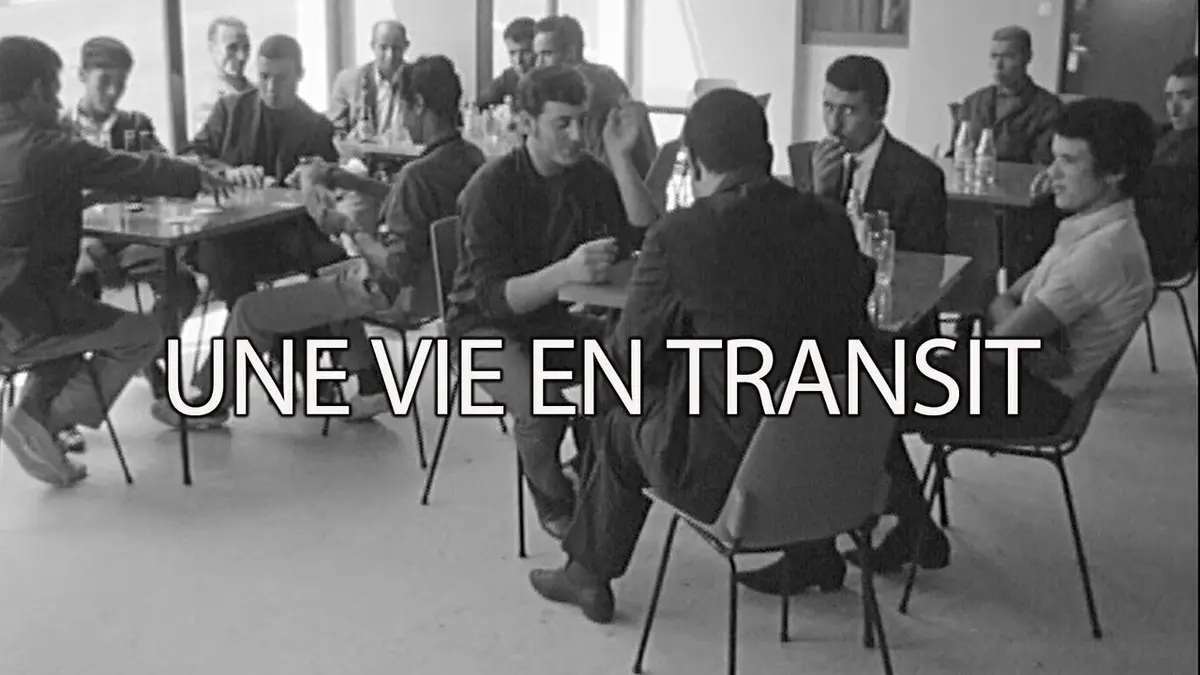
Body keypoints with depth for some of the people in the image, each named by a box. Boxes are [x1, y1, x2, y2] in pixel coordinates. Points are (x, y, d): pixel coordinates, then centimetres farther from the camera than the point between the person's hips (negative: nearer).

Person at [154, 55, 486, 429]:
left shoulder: (419, 174, -29)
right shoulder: (471, 157, -3)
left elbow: (397, 268, -28)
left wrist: (348, 227, -16)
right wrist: (343, 179, 6)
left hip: (400, 293, -9)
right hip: (442, 280, 9)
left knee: (251, 311, 2)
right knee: (325, 277, 35)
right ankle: (373, 388, 27)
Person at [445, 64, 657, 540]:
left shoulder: (590, 176, -1)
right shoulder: (492, 187, -18)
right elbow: (495, 297, -26)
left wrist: (620, 155, -22)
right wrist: (567, 272, -43)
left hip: (556, 318, 5)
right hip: (487, 323, -5)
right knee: (538, 403, -33)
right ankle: (554, 505, -2)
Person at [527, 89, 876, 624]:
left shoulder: (678, 235, -17)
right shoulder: (833, 223, -3)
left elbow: (627, 358, -6)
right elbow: (853, 333, 10)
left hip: (725, 473, -5)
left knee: (622, 423, 25)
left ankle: (589, 575, 43)